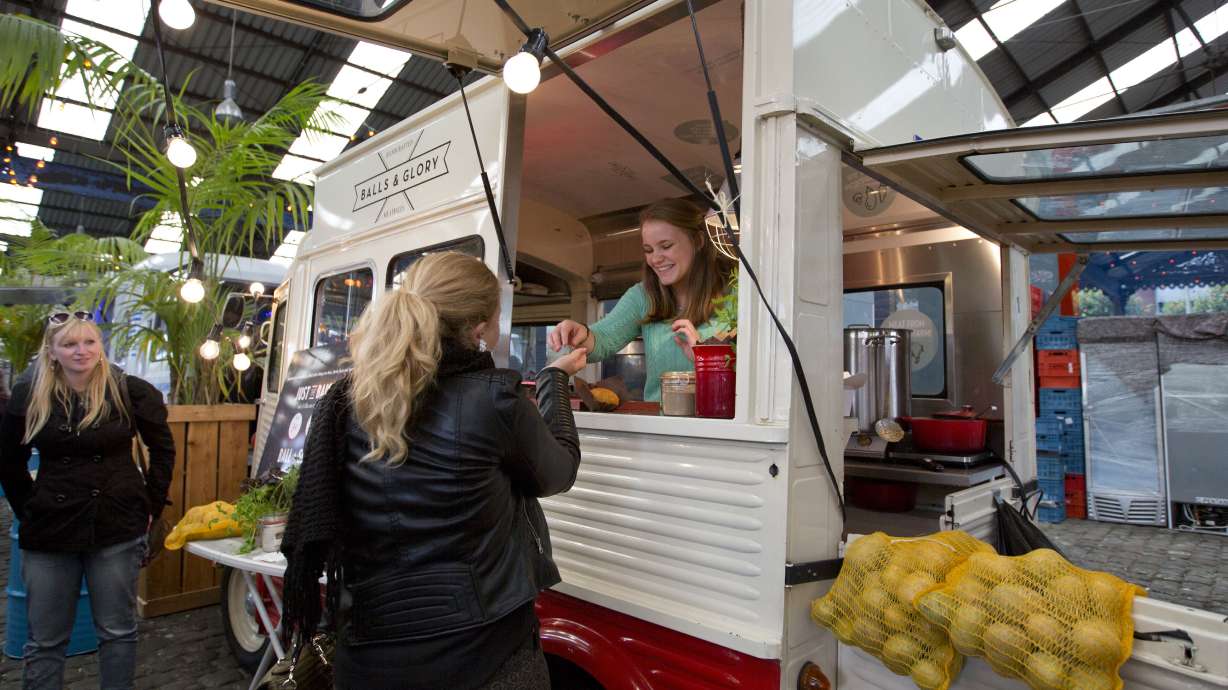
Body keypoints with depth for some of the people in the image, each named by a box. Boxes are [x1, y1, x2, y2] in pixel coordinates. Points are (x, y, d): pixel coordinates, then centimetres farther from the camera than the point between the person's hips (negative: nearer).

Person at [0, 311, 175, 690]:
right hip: (48, 531, 2)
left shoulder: (131, 392, -7)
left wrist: (151, 506, 1)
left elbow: (163, 450, 4)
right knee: (45, 640, 13)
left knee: (118, 631, 11)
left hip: (118, 530, -2)